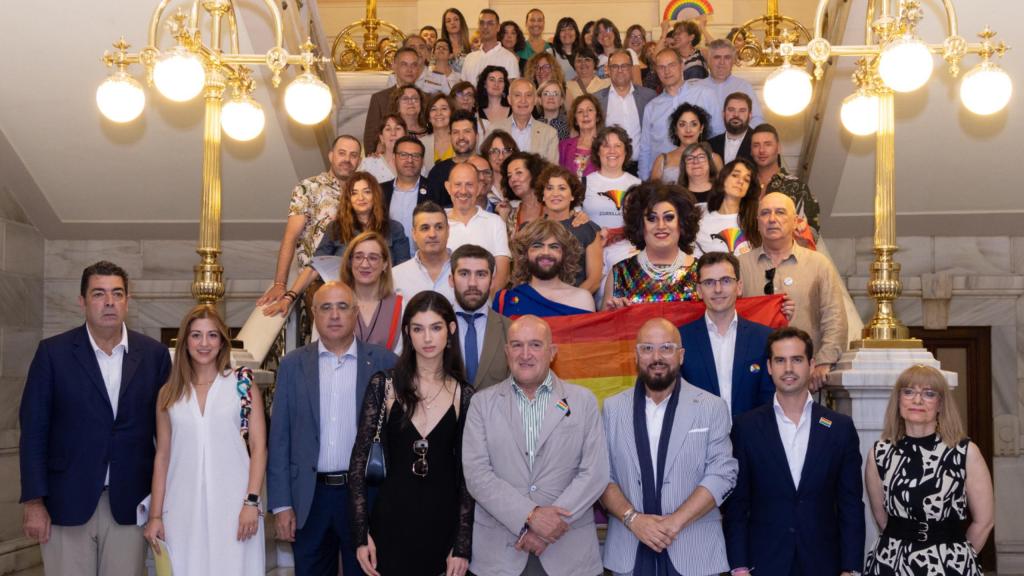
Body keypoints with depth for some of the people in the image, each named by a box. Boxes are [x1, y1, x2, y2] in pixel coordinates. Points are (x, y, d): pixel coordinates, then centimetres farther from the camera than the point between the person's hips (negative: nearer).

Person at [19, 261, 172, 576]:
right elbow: (34, 430, -2)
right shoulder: (53, 352, -1)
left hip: (130, 504, 1)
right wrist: (33, 501, -6)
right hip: (67, 503, -1)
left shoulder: (154, 354, 3)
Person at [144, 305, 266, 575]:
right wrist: (155, 514, 7)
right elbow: (162, 456, 10)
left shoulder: (243, 384, 2)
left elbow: (258, 446, -1)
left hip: (234, 505, -2)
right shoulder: (169, 393, 9)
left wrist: (252, 502, -9)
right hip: (183, 508, 2)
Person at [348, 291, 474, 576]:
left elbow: (467, 475, 2)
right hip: (391, 523, -1)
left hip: (443, 524, 1)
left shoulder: (465, 395, 0)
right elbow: (359, 459, -2)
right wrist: (361, 534, -6)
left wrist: (463, 546, -2)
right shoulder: (383, 385, -3)